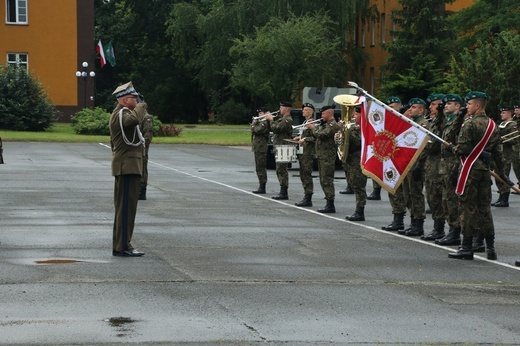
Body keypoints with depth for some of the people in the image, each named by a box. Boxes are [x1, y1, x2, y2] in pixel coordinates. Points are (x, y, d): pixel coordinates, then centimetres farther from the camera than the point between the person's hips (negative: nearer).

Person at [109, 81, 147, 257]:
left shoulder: (118, 114, 21)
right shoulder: (121, 114, -14)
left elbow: (113, 143, 28)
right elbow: (134, 118, -38)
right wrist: (141, 106, -18)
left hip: (124, 167, 11)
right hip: (128, 166, -11)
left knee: (123, 207, 13)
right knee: (127, 207, -10)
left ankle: (119, 245, 18)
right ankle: (123, 246, -9)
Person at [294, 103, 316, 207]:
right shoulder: (305, 122, 18)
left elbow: (315, 137, -19)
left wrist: (305, 139, -20)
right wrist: (299, 138, 13)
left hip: (309, 152, -10)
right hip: (303, 152, 10)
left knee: (307, 175, -10)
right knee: (303, 175, 12)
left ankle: (308, 199, -8)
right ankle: (306, 198, 18)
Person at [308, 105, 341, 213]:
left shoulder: (333, 125, -13)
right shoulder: (326, 124, 19)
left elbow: (321, 135, -24)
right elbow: (319, 135, 20)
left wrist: (314, 128, -8)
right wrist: (314, 126, 7)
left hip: (328, 156, -11)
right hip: (322, 156, 11)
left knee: (327, 180, -11)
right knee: (323, 181, 13)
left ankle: (330, 205, -10)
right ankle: (329, 203, 17)